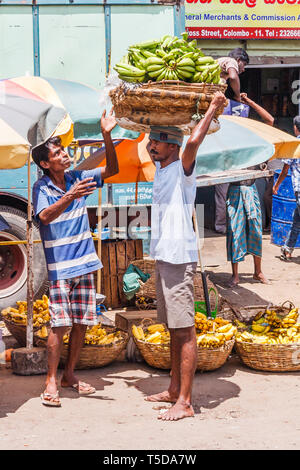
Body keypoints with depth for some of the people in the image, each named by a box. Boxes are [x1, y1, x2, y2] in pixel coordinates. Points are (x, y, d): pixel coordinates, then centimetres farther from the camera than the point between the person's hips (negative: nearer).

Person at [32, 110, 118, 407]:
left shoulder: (77, 178, 6)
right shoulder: (42, 188, -8)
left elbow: (111, 170, 8)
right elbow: (45, 216, -25)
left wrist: (107, 136, -6)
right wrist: (70, 197, -39)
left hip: (85, 264, 5)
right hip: (59, 267, -5)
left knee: (82, 323, 8)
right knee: (59, 324, -8)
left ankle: (69, 374, 21)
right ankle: (51, 381, 0)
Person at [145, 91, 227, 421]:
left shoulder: (183, 169, -10)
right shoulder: (159, 168, 14)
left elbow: (193, 142, -30)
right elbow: (150, 148, 36)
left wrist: (213, 109, -19)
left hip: (179, 258, -9)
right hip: (162, 257, 9)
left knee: (185, 331, -9)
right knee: (173, 329, 16)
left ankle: (185, 402, -10)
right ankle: (174, 390, 25)